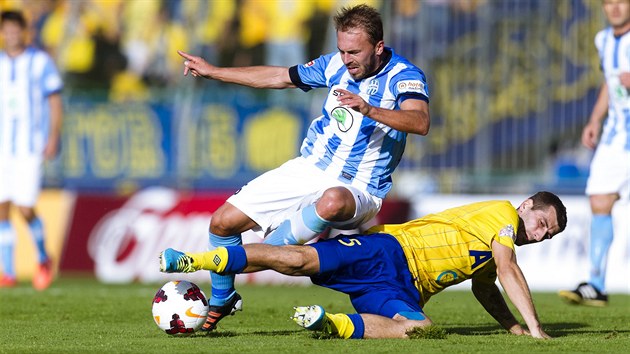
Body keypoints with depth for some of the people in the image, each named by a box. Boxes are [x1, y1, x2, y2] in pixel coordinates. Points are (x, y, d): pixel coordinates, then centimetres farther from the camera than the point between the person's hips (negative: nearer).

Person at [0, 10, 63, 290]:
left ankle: (43, 258, 16)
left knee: (25, 209, -9)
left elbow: (55, 101, 0)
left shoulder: (40, 62, -1)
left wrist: (53, 137, -9)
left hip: (31, 146, -4)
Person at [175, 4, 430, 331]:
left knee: (332, 201, -43)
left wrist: (369, 109, -46)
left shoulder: (405, 76, -13)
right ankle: (220, 303, 23)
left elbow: (420, 122, -33)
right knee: (223, 221, -2)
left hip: (356, 189, -6)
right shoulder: (335, 65, 4)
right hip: (308, 169, 6)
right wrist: (213, 71, 20)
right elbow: (278, 77, 18)